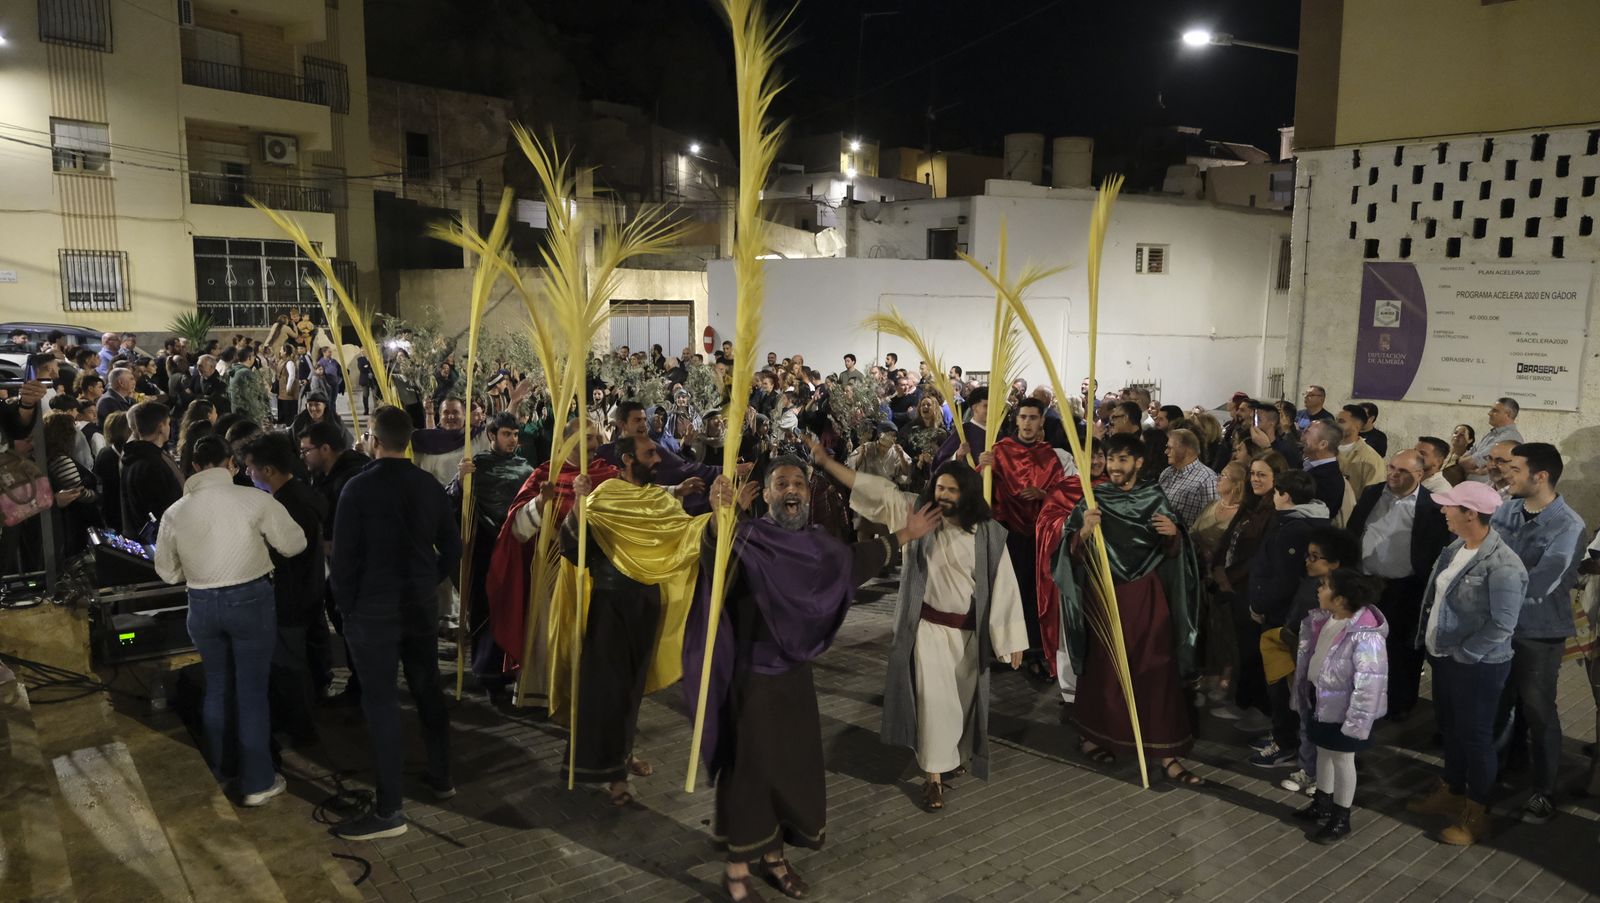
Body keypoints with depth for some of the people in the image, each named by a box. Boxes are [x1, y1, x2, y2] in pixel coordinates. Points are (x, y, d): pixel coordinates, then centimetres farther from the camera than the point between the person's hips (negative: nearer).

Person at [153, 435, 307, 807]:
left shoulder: (175, 513, -2)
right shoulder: (255, 500, -13)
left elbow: (168, 572, 8)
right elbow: (295, 544, -5)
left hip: (202, 604, 4)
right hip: (250, 599, -3)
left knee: (216, 687, 20)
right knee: (252, 691, 5)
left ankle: (215, 772, 34)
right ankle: (257, 783, 13)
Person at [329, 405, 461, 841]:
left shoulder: (359, 487, -14)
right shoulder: (430, 485, 1)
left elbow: (344, 557, -13)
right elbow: (452, 548, 6)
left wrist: (347, 607, -1)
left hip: (374, 609, -5)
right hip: (422, 604, 5)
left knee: (381, 703, -1)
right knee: (428, 689, 17)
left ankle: (389, 810, 3)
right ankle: (440, 776, 30)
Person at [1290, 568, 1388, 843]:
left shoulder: (1364, 636, -30)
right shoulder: (1323, 619, -5)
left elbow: (1369, 685, -28)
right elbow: (1308, 651, 11)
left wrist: (1356, 722, -25)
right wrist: (1303, 691, 16)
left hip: (1342, 710, -8)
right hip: (1320, 701, 8)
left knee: (1342, 759, 9)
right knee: (1323, 753, 23)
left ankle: (1341, 820, 27)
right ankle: (1322, 804, 43)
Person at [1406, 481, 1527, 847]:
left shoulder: (1502, 566, -24)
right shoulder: (1454, 549, 2)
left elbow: (1502, 625, -24)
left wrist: (1462, 653, -18)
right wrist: (1432, 644, 8)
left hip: (1477, 666, -8)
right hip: (1443, 657, 8)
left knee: (1474, 737, 7)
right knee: (1449, 728, 22)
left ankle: (1475, 815, 23)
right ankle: (1451, 792, 40)